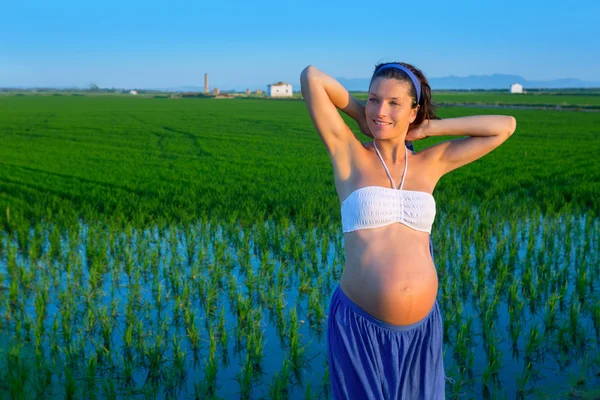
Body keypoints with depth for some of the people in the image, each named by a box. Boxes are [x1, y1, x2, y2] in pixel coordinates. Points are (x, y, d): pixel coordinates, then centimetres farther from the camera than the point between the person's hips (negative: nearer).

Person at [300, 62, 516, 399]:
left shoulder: (430, 163, 6)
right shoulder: (349, 153, -3)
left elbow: (505, 126, 10)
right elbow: (311, 76, -10)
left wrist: (427, 129, 7)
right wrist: (362, 116, 4)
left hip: (421, 327, 3)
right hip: (360, 324, -3)